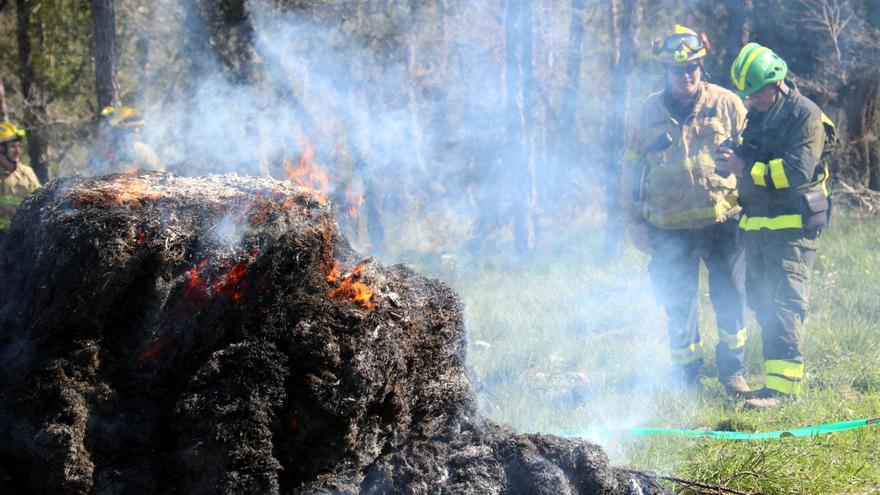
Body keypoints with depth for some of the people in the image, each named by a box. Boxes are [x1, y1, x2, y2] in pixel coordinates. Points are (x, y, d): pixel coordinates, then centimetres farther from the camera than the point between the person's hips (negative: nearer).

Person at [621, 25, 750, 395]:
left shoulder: (727, 104, 1)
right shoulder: (649, 112, 5)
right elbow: (632, 167, 12)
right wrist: (633, 220, 8)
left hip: (722, 224, -1)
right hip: (670, 230, 1)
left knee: (730, 299, 3)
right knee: (678, 305, 6)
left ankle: (732, 371, 17)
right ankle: (685, 375, 19)